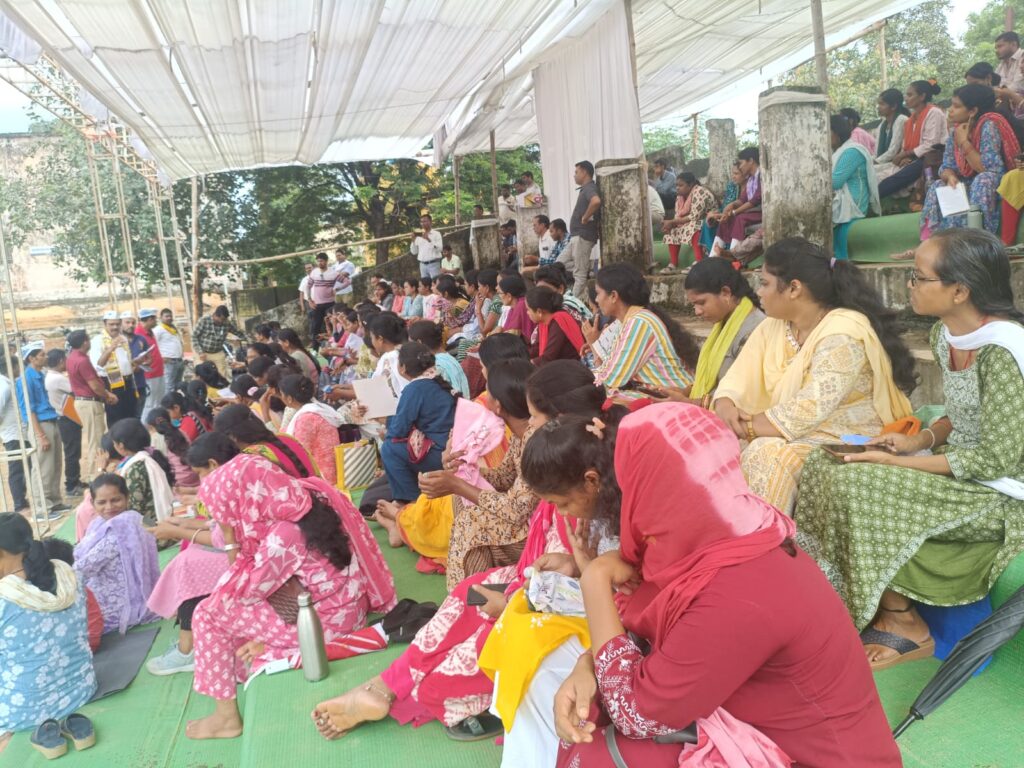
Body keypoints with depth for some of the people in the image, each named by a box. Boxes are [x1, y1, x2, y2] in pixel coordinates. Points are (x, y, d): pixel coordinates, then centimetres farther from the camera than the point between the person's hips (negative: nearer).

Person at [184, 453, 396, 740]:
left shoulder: (285, 535, -30)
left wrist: (232, 545, -8)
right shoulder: (309, 494, -6)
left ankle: (226, 717, 12)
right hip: (346, 603, 9)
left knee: (208, 613, -1)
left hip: (328, 622, -9)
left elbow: (242, 593, -13)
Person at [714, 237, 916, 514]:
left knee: (766, 455, -30)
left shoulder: (842, 334, -18)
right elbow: (738, 380, 4)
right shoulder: (773, 326, 6)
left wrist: (746, 426, -18)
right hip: (789, 434, 7)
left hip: (846, 442, -7)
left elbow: (808, 412, -25)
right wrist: (726, 407, -19)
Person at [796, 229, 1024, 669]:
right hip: (961, 470, 8)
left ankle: (905, 625, -3)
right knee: (828, 472, -7)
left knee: (857, 488, -23)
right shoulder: (945, 334, 1)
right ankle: (889, 611, 3)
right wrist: (920, 440, -5)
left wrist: (897, 463, -21)